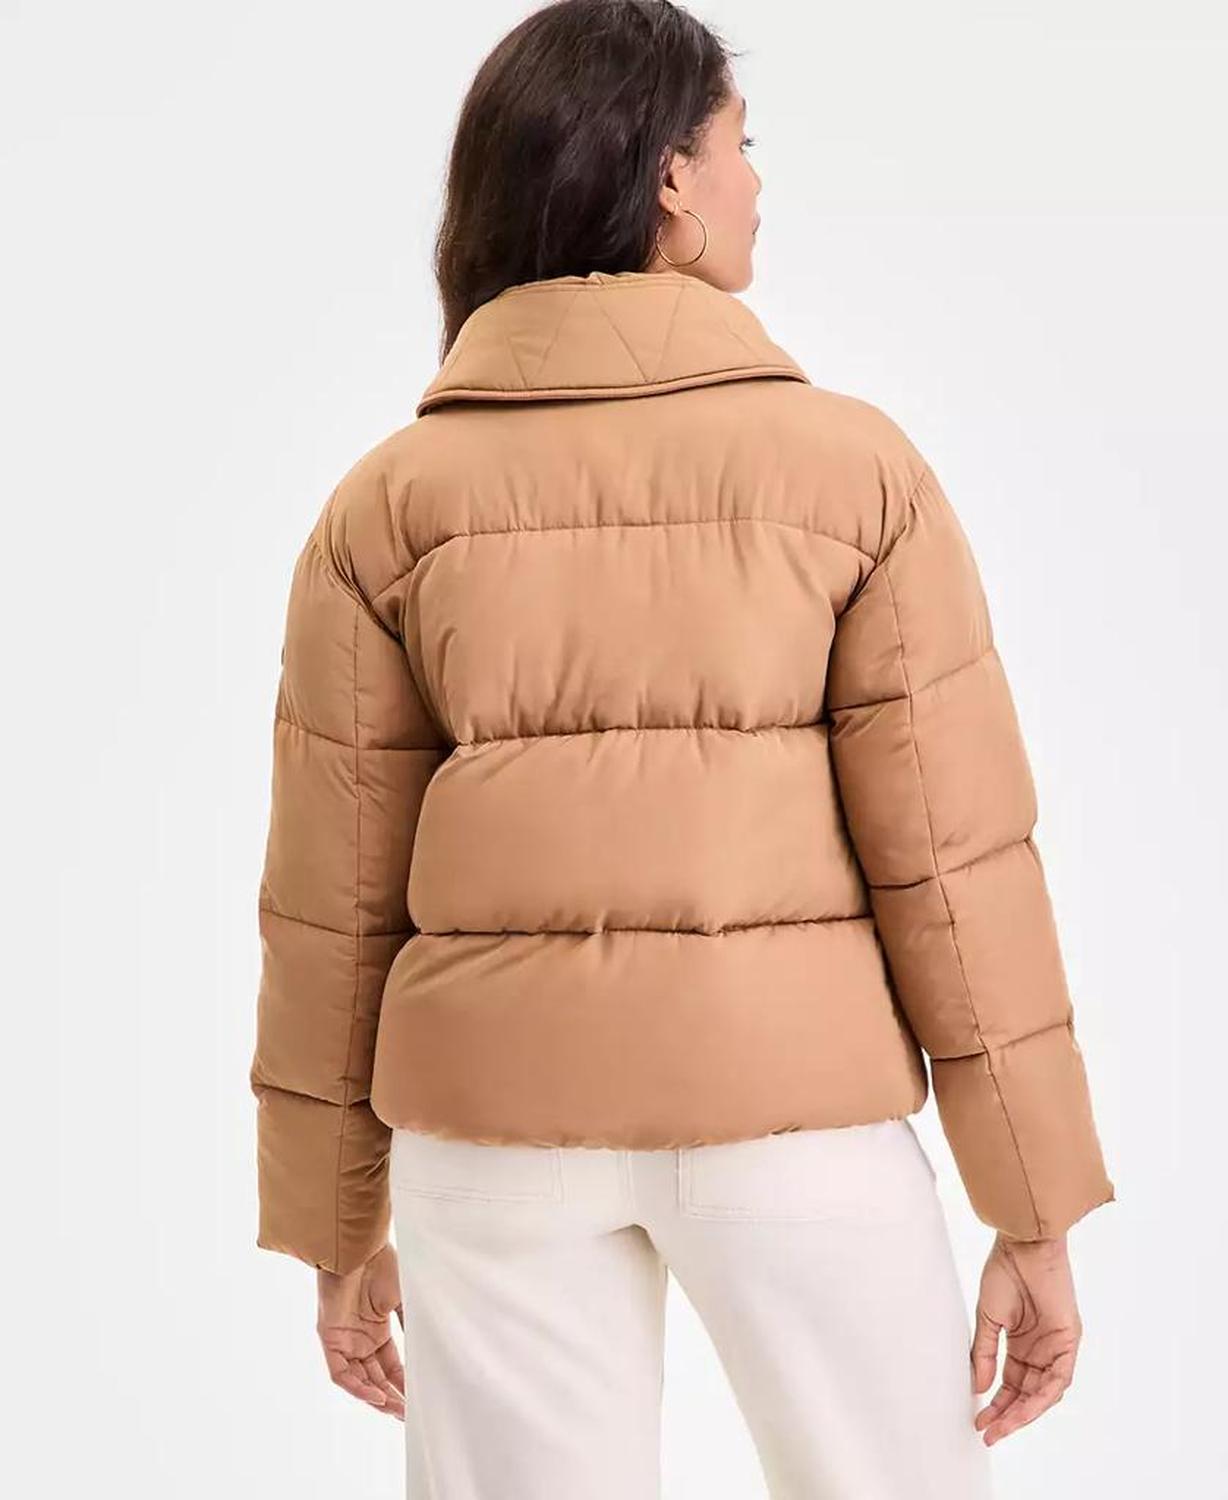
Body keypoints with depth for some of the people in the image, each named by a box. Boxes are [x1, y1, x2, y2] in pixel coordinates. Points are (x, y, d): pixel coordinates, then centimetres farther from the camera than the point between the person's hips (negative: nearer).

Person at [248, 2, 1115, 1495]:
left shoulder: (388, 502, 0)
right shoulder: (857, 466, -6)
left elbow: (335, 898, 2)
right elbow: (955, 854, -8)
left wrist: (340, 1230, 12)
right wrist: (1037, 1218, 0)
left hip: (502, 1102, 2)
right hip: (790, 1092, -2)